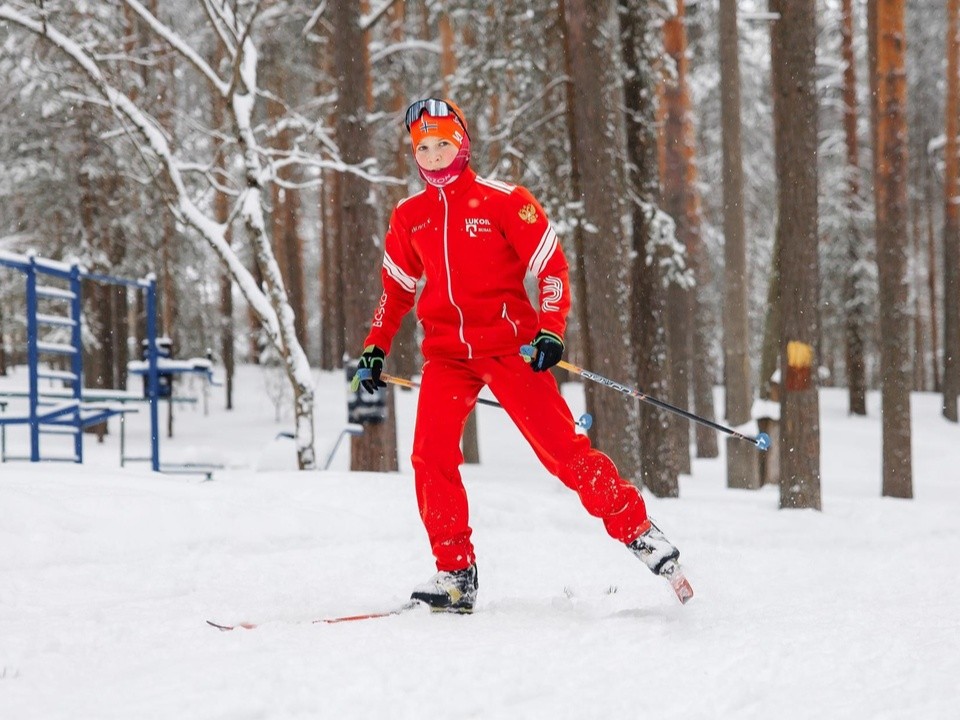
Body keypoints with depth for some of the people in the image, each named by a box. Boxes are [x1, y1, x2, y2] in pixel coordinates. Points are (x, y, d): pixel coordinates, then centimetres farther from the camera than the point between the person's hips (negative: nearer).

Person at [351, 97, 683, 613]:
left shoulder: (504, 201, -3)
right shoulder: (409, 217, 11)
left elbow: (551, 267, -3)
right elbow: (396, 289, 23)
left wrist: (550, 331, -14)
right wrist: (376, 347, 14)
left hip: (508, 343, -3)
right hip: (446, 352, 4)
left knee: (561, 447, -9)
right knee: (431, 454, -15)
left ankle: (636, 529, 6)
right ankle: (455, 571, -7)